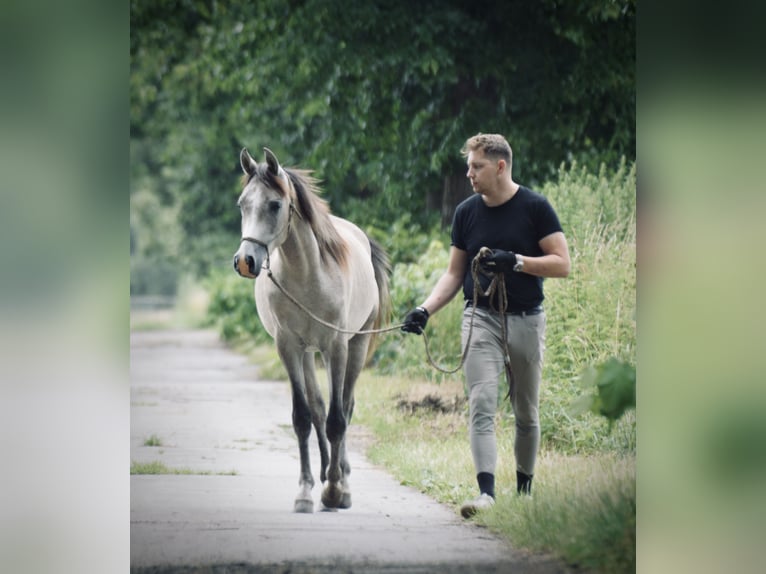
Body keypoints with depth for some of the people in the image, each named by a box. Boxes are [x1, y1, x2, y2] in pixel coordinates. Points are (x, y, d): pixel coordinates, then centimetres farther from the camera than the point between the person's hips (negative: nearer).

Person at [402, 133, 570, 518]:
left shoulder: (535, 208, -5)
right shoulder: (466, 212, 5)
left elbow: (562, 263, -7)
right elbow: (454, 274, 10)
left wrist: (516, 261, -20)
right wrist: (425, 309, -4)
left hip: (526, 319, -2)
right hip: (481, 317, 2)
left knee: (526, 413, 9)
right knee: (481, 405, -14)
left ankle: (524, 490, 24)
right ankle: (486, 492, -23)